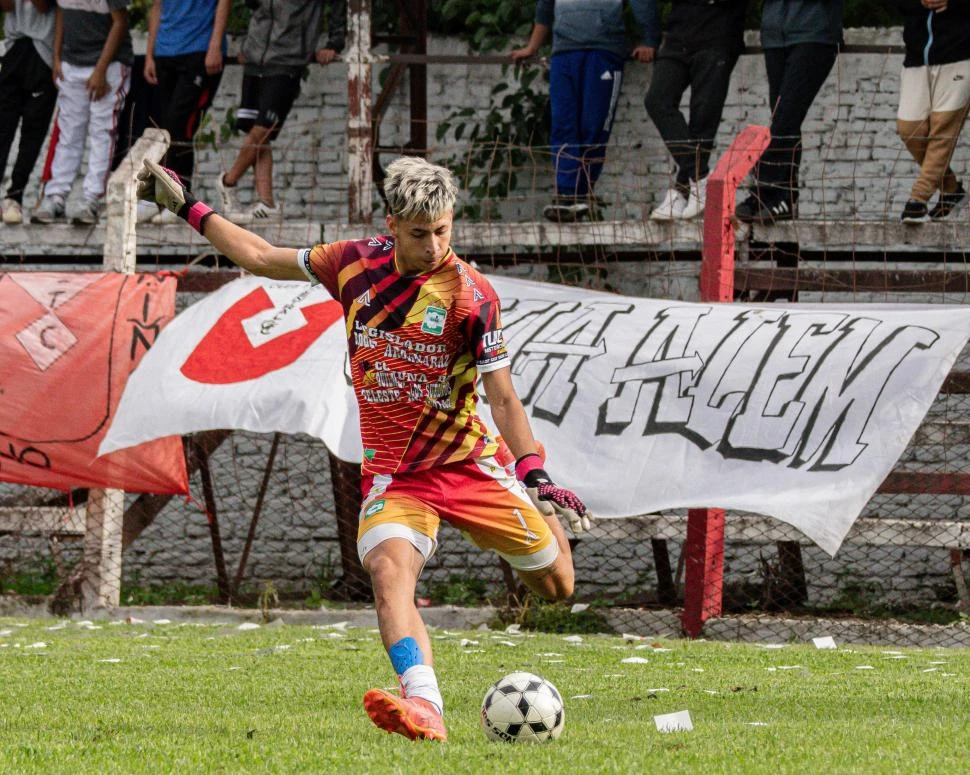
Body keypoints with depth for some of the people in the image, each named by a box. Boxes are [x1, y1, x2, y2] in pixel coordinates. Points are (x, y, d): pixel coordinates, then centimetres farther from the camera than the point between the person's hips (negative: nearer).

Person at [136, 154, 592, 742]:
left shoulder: (472, 294, -12)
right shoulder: (356, 263, 0)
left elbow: (503, 397, -11)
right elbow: (262, 258, 15)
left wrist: (535, 476, -22)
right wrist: (187, 206, 18)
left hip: (467, 463, -1)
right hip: (393, 472, 1)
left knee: (557, 585, 0)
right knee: (389, 568, -30)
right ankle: (423, 707, -47)